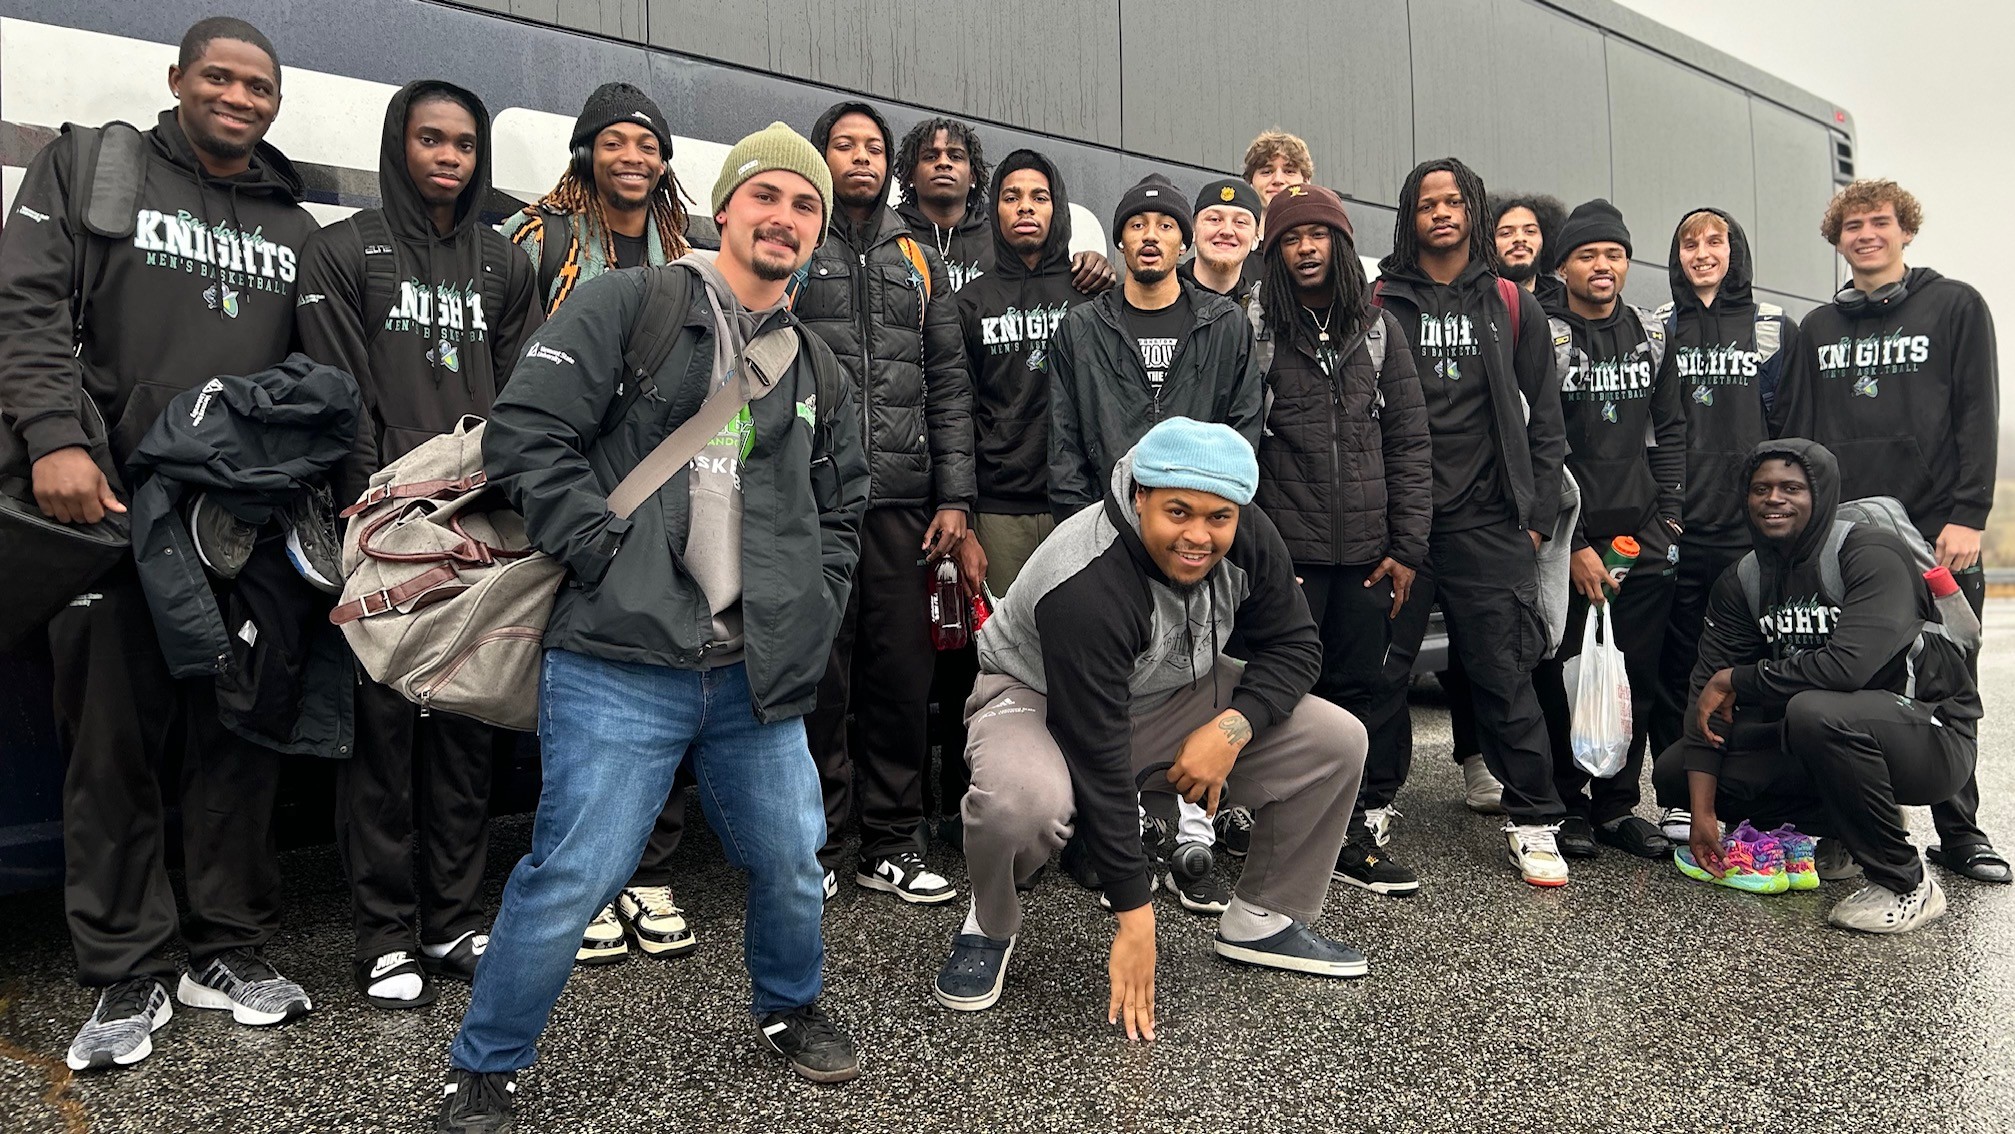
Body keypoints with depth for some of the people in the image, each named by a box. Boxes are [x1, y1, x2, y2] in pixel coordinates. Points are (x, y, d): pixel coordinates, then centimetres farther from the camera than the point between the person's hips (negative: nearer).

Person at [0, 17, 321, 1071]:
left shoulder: (294, 226, 16)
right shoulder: (86, 170, 8)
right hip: (113, 509, -2)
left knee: (237, 740, 5)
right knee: (112, 741, 2)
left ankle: (227, 948, 18)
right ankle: (128, 976, 14)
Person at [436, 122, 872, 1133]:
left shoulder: (816, 370, 18)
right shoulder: (629, 304, 1)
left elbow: (841, 512, 25)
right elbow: (526, 432, -8)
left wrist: (808, 614, 10)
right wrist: (610, 559, -12)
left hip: (757, 675, 5)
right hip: (620, 664, -5)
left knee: (790, 864, 12)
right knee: (570, 879, -4)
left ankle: (789, 1008, 42)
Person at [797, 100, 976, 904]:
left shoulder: (919, 261, 20)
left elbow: (949, 384, 15)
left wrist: (954, 496, 5)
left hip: (904, 501, 3)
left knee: (903, 674, 4)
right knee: (817, 677, -1)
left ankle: (892, 846, 17)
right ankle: (814, 849, 12)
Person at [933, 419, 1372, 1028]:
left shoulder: (1248, 538, -18)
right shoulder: (1084, 588, -37)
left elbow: (1295, 645, -4)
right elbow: (1099, 761, -35)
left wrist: (1234, 726, -25)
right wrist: (1135, 918, -31)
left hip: (1175, 693, 6)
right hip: (1040, 698, -6)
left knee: (1338, 743, -6)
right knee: (1021, 801, -40)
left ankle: (1263, 921, 12)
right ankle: (990, 929, -5)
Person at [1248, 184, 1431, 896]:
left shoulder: (1378, 330, 12)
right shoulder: (1256, 331, 3)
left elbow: (1408, 442, 11)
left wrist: (1407, 547, 3)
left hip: (1368, 556, 3)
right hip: (1286, 554, -3)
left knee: (1368, 691, 4)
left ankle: (1358, 835, 16)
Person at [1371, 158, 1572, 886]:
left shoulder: (1512, 307, 13)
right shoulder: (1381, 304, 8)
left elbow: (1544, 418, 12)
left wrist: (1538, 515, 4)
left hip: (1488, 523, 1)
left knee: (1505, 674, 0)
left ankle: (1532, 823, 9)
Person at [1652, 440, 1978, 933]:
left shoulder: (1871, 555, -17)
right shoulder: (1741, 582, 2)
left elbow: (1848, 665, -33)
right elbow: (1708, 690, -5)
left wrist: (1738, 681, -19)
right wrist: (1704, 810, -12)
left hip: (1932, 734, -7)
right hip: (1819, 742, 7)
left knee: (1815, 712, -38)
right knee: (1674, 768, -4)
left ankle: (1906, 884, -17)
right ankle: (1846, 835, 12)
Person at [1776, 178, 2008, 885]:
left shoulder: (1955, 307, 4)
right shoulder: (1818, 327, 13)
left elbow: (1979, 419, -3)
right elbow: (1796, 430, 11)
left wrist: (1968, 515, -11)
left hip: (1936, 531, -2)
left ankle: (1960, 832, 15)